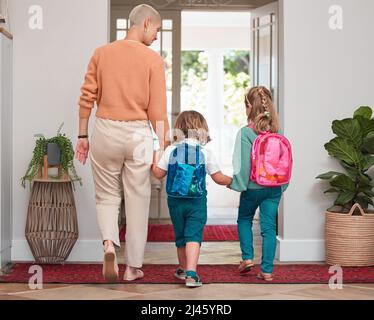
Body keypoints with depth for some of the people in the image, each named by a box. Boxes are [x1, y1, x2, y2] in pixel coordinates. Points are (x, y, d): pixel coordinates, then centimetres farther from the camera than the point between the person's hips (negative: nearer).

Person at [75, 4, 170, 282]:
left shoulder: (101, 53, 4)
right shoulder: (153, 59, -5)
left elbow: (87, 98, 3)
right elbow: (158, 109, -8)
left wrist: (82, 136, 10)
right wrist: (164, 145, -3)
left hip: (105, 131, 2)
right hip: (139, 134, -2)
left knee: (107, 196, 17)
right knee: (138, 202, 9)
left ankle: (109, 243, -9)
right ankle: (133, 267, 15)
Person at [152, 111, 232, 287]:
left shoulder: (170, 151, -2)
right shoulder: (205, 152, -5)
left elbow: (159, 174, 3)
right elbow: (218, 178, -2)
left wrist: (153, 163, 24)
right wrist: (231, 181, 18)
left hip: (175, 200, 3)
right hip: (197, 201, -2)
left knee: (180, 235, 17)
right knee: (193, 236, -5)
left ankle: (183, 268, 34)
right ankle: (191, 273, -21)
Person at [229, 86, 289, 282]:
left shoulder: (246, 132, -14)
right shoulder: (277, 132, -1)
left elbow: (243, 163, -15)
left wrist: (238, 183, -3)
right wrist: (283, 185, 14)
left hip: (253, 187, -3)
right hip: (274, 188, 3)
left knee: (244, 219, 21)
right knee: (269, 226, 5)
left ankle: (247, 257, 14)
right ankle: (267, 270, 6)